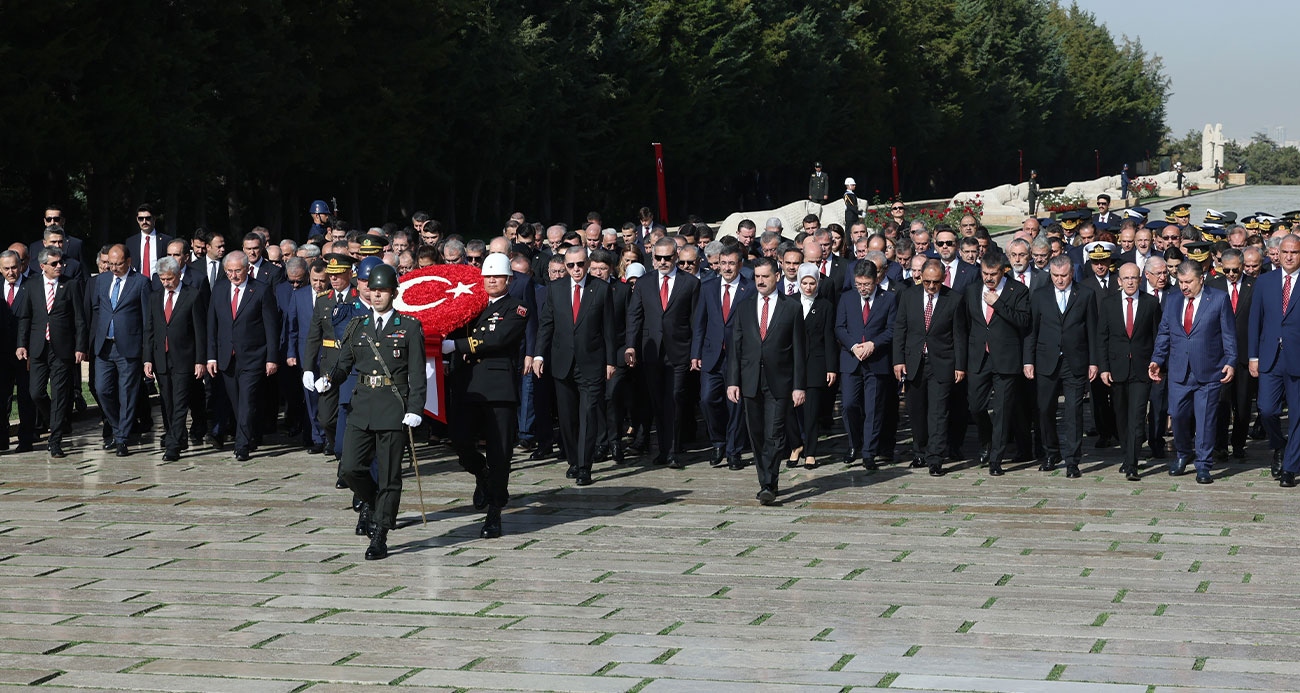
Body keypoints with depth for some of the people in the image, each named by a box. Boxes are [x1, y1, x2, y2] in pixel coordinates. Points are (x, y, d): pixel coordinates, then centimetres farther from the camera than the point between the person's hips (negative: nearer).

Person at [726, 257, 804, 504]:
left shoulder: (791, 308, 3)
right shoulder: (744, 308, 10)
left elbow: (798, 349, 2)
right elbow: (735, 347, 9)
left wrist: (799, 386, -3)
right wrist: (732, 381, 0)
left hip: (778, 382, -3)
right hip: (751, 381, 3)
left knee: (774, 435, -11)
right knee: (757, 436, 7)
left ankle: (768, 485, -12)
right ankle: (766, 482, 18)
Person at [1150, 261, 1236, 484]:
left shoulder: (1219, 299, -1)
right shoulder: (1173, 302, 11)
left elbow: (1229, 334, -1)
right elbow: (1163, 334, 15)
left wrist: (1230, 362, -9)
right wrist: (1156, 360, 4)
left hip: (1208, 372, -4)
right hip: (1178, 372, 4)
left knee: (1205, 419, 0)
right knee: (1178, 415, 3)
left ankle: (1203, 466, 9)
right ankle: (1183, 453, 28)